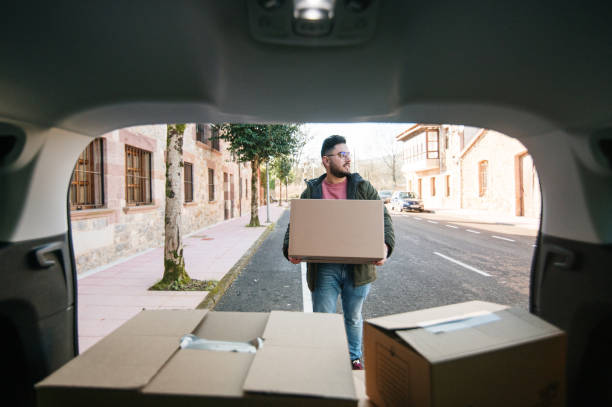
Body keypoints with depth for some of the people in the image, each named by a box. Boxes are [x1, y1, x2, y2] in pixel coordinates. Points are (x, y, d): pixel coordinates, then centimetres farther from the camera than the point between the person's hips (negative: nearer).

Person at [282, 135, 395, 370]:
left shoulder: (363, 187, 4)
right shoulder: (311, 191, 4)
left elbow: (383, 218, 0)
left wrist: (385, 245, -18)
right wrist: (289, 249, -13)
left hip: (357, 266, 1)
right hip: (323, 267, 0)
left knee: (354, 317, 19)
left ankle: (354, 358, 41)